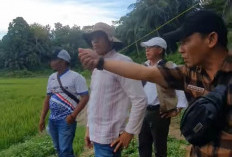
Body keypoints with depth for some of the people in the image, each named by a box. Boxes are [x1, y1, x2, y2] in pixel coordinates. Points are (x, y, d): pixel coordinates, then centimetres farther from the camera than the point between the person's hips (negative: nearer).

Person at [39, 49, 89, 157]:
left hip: (66, 120, -6)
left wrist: (73, 116, -19)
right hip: (52, 120, 7)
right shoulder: (51, 77, 10)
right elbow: (48, 98, 16)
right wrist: (42, 118, 12)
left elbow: (85, 97, -13)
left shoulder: (75, 77, -10)